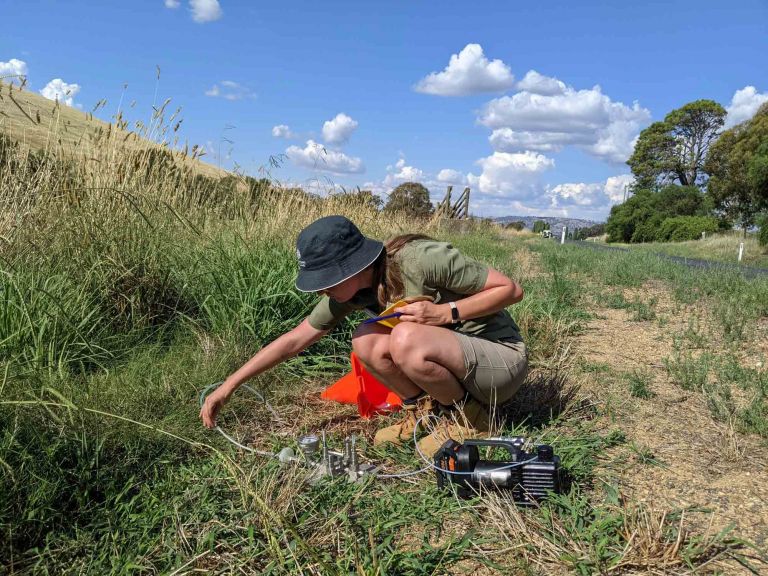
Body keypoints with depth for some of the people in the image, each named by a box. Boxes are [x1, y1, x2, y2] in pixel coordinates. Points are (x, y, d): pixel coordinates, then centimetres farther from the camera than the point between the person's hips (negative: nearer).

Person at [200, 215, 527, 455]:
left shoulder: (421, 259, -27)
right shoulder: (351, 290, -7)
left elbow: (511, 289, -19)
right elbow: (294, 340, -1)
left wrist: (446, 312, -30)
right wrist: (227, 387, -1)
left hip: (504, 356, -6)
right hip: (453, 359, 6)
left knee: (406, 339, -32)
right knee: (366, 342, -16)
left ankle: (469, 416, -7)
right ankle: (424, 410, 3)